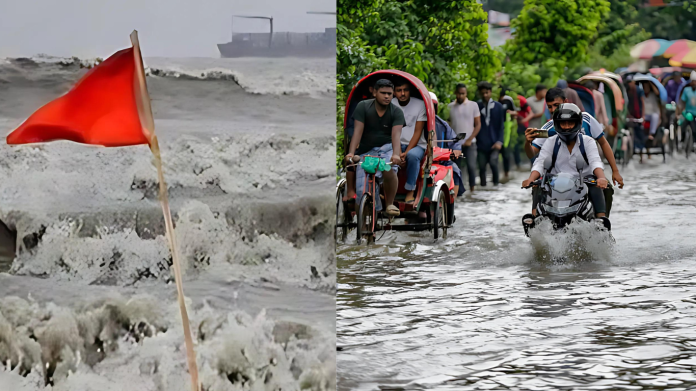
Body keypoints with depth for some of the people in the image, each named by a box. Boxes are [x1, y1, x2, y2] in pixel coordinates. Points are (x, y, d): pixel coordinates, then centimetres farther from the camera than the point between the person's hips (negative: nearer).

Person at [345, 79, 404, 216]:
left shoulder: (396, 112, -8)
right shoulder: (363, 107, -9)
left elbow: (396, 134, -22)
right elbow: (358, 131, -17)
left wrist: (396, 154, -41)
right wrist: (351, 153, -30)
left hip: (386, 148, 0)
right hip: (366, 150, 0)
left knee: (389, 171, -34)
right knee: (362, 193, -10)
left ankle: (390, 204, -12)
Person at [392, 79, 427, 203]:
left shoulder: (420, 104, -4)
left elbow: (417, 132, -7)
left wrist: (406, 152, -20)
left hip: (416, 145, -2)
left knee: (413, 155, -38)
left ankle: (410, 192, -29)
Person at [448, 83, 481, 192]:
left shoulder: (473, 105, 2)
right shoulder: (450, 107, 7)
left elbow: (478, 125, 2)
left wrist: (469, 140, -8)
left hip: (469, 143, -2)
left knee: (471, 166, -14)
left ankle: (472, 189, -6)